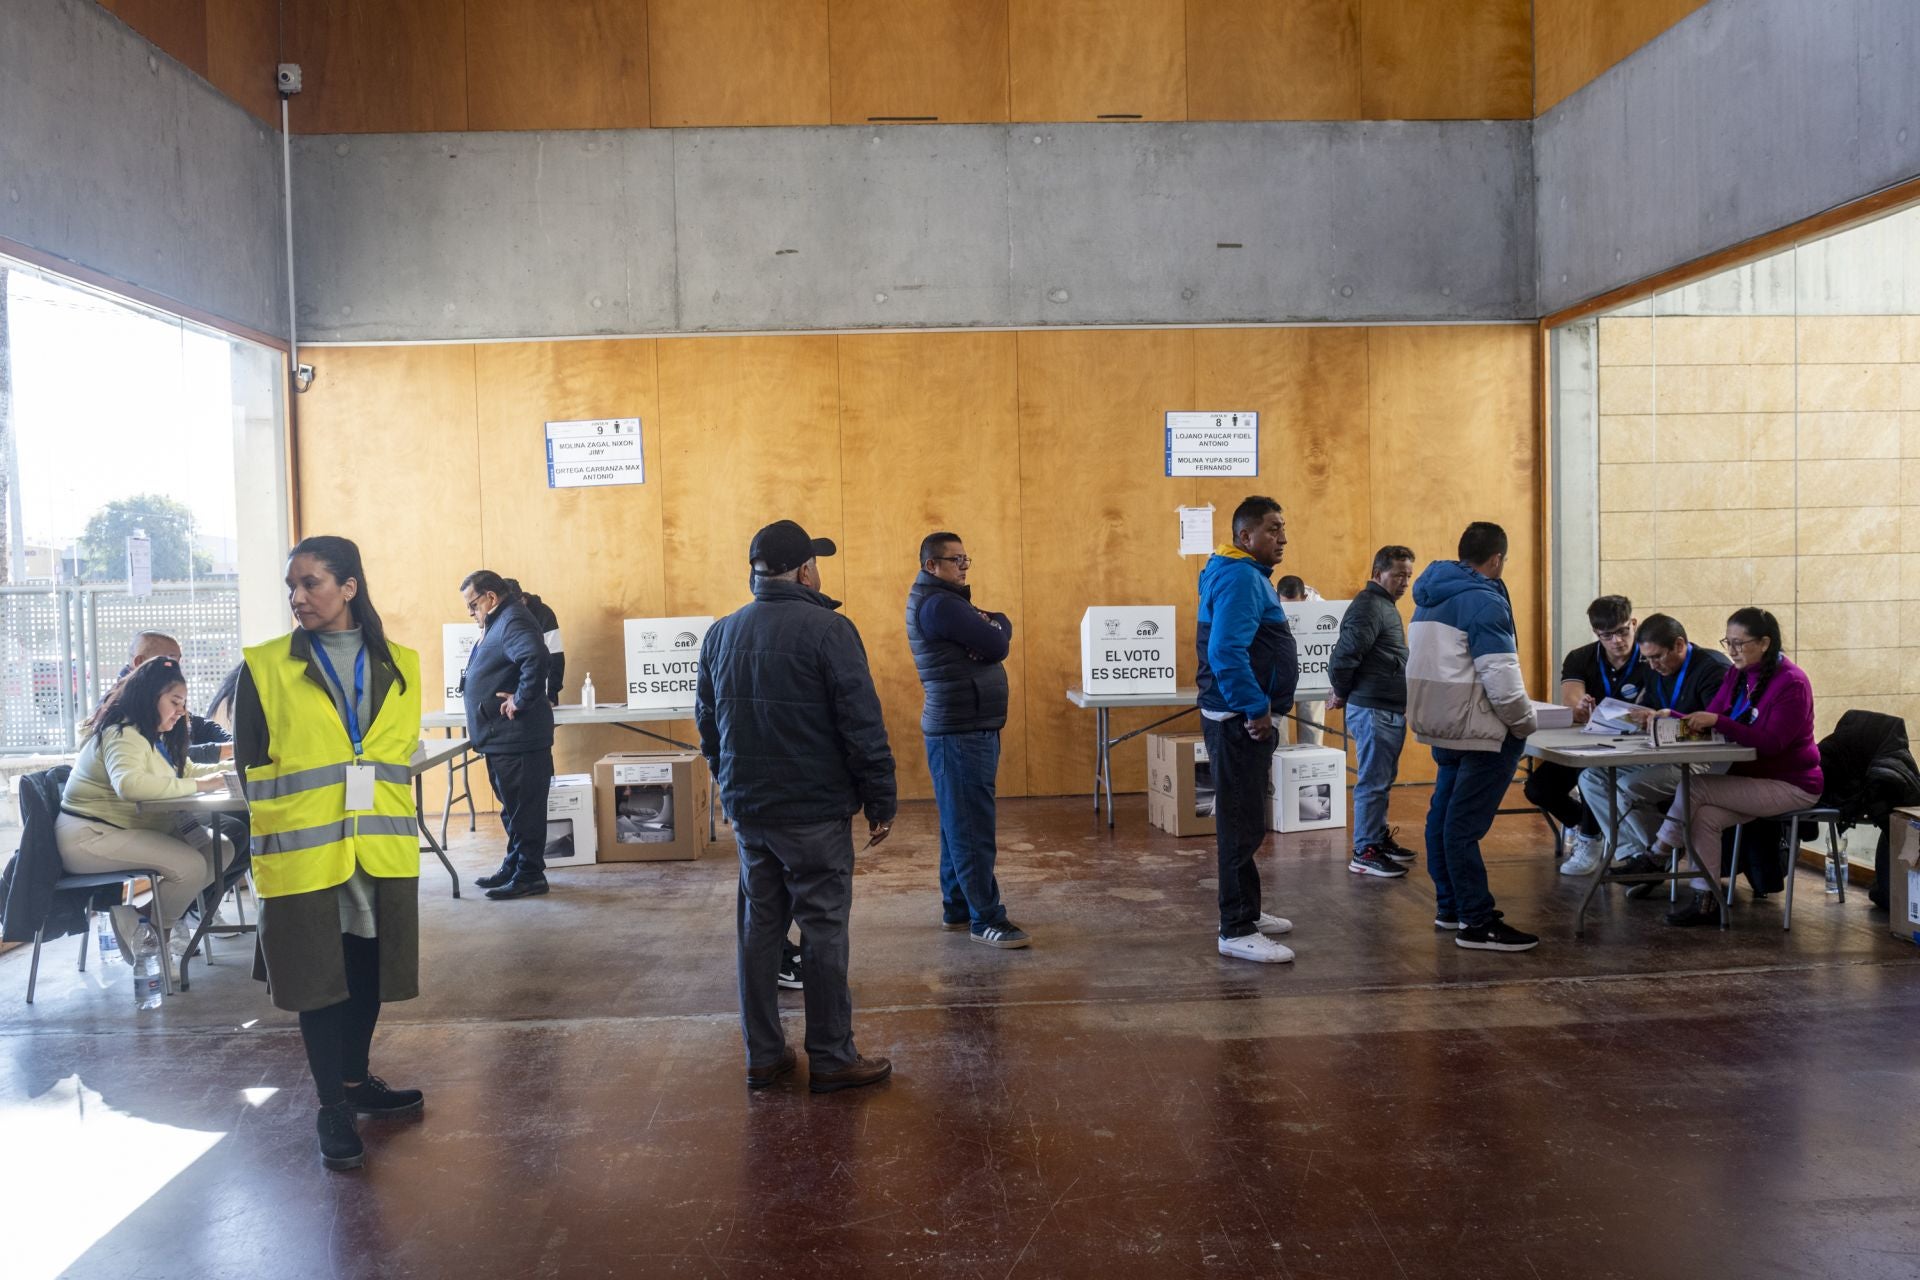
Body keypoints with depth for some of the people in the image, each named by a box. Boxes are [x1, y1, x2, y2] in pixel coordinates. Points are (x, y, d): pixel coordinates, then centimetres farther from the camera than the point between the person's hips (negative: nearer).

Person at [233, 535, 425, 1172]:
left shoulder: (399, 666, 6)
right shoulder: (265, 668, -2)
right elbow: (251, 764, 1)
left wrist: (373, 798, 3)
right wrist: (287, 819, -2)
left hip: (382, 849, 3)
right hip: (304, 851, -3)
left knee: (368, 973, 13)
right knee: (319, 979, 4)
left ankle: (356, 1080, 33)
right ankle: (333, 1109, 16)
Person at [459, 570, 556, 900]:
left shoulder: (513, 622, -17)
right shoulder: (498, 624, 16)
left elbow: (535, 657, -35)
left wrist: (522, 700, -26)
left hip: (518, 739, -11)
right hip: (500, 738, 11)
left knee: (524, 808, -2)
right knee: (513, 808, 19)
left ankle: (529, 875, 6)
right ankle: (513, 867, 29)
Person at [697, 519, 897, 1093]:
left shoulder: (720, 633, 8)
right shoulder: (827, 630, -13)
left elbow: (707, 721, 16)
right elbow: (863, 724, -14)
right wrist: (881, 799, -7)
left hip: (747, 809, 6)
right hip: (814, 810, -6)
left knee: (759, 926, 13)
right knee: (824, 930, 2)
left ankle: (763, 1055, 20)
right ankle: (831, 1059, 9)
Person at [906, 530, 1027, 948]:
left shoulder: (947, 600, 18)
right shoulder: (937, 604, -15)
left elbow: (1002, 625, 13)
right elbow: (998, 645, -17)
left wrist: (988, 627, -8)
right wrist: (991, 631, 4)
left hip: (971, 727, 10)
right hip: (961, 730, -10)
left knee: (959, 824, 14)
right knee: (972, 828, -7)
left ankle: (957, 907, 21)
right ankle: (985, 918, -3)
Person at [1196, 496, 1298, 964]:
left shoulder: (1248, 576, 16)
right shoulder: (1240, 579, -17)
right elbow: (1226, 652, -28)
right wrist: (1256, 709, -23)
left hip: (1246, 718, 11)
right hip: (1239, 720, -11)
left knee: (1244, 821, 18)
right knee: (1243, 826, -7)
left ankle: (1246, 912, 30)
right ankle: (1237, 932, -1)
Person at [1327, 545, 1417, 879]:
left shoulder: (1385, 606, 17)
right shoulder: (1368, 607, -16)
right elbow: (1343, 656, -22)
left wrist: (1345, 693, 14)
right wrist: (1342, 695, -8)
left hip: (1391, 710, 10)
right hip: (1372, 710, -10)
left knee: (1381, 781, 17)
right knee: (1372, 783, -5)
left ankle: (1380, 839, 28)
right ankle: (1364, 854, 1)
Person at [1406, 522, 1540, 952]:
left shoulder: (1430, 598, 14)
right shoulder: (1483, 600, -14)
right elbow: (1499, 674, -19)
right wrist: (1524, 722, -5)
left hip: (1439, 724, 9)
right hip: (1475, 730, -9)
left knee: (1444, 814, 14)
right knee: (1465, 823, -8)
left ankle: (1449, 906, 25)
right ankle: (1476, 922, -4)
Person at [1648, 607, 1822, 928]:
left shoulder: (1791, 683, -16)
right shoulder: (1736, 674, 7)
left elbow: (1770, 743, -24)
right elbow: (1707, 720, 4)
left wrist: (1717, 721, -31)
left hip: (1791, 785, -7)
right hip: (1750, 777, 7)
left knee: (1696, 787, -24)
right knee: (1703, 815, -19)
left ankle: (1661, 854, -8)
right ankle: (1706, 901, -15)